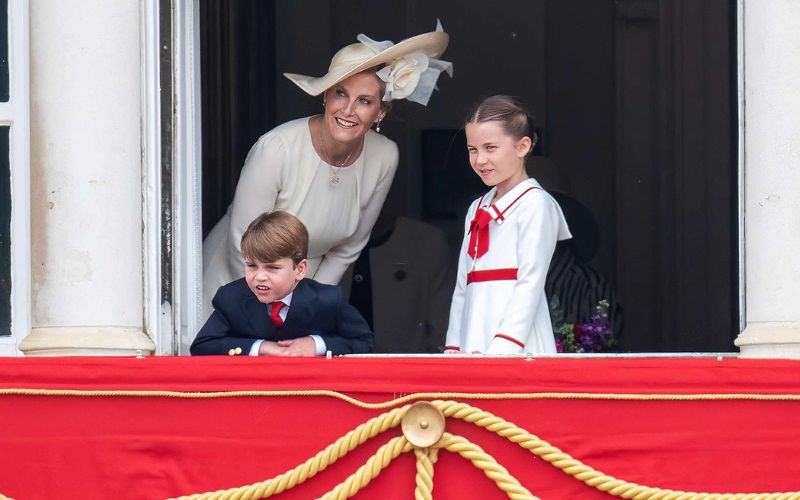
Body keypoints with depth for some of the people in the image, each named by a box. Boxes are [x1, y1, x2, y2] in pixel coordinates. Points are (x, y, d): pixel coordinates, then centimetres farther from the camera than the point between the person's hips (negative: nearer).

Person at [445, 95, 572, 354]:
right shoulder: (477, 210, 21)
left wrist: (501, 349, -19)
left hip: (516, 348, -6)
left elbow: (530, 284, -10)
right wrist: (453, 347, 11)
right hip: (473, 348, 7)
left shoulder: (536, 204, -2)